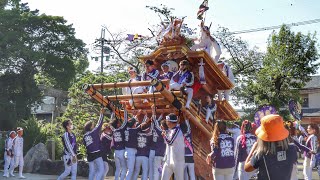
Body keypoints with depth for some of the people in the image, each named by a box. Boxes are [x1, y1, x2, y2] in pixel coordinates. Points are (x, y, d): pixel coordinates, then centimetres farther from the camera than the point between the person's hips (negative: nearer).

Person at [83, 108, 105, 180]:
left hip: (89, 155, 7)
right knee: (101, 170, -8)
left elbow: (85, 145, 16)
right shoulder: (94, 132, -8)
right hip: (96, 154, -7)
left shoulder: (85, 136, 9)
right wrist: (102, 113, 6)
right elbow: (99, 123, -2)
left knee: (92, 171, 11)